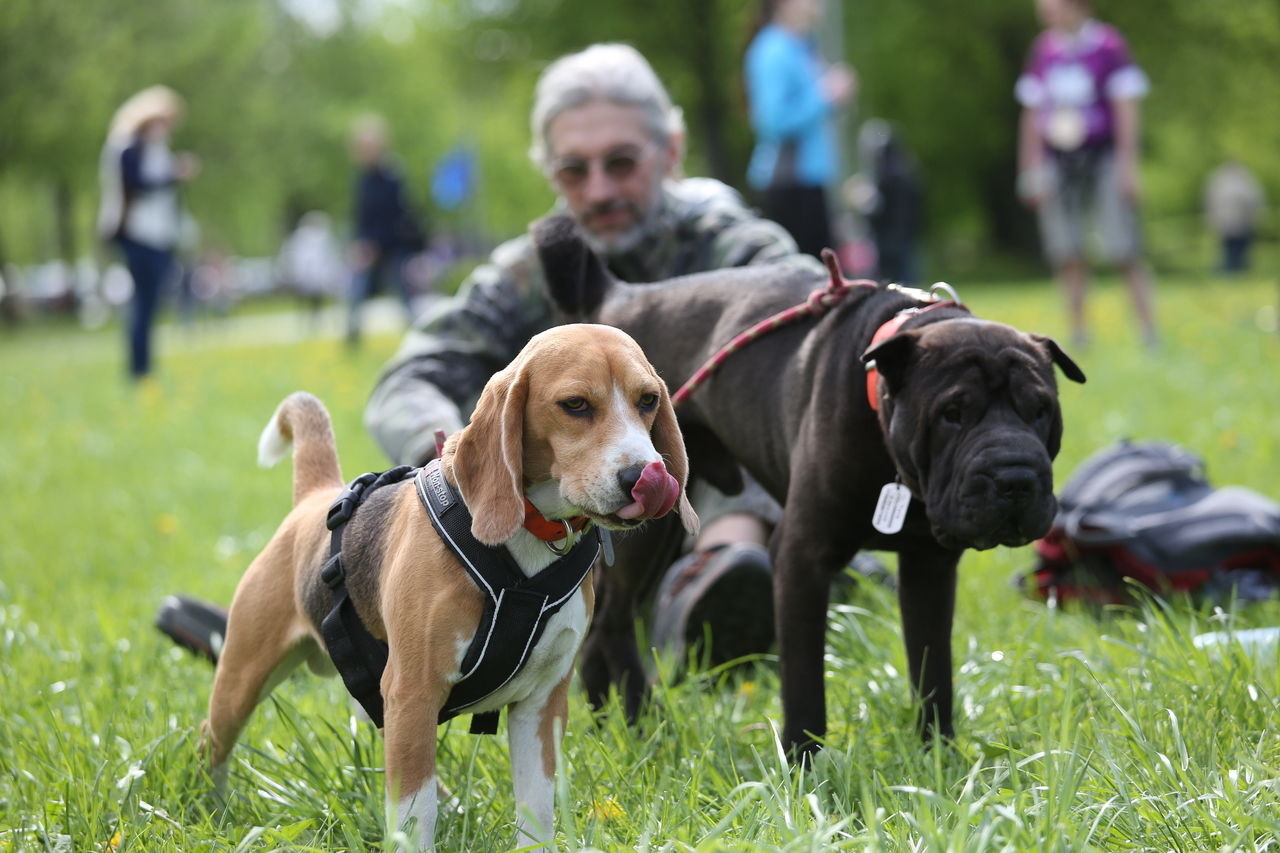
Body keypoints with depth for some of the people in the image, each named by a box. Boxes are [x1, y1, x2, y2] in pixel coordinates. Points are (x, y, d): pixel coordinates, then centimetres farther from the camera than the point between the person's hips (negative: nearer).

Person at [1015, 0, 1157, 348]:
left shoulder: (1108, 44, -6)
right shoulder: (1043, 49, 9)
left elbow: (1126, 108, -5)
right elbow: (1032, 114, 13)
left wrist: (1127, 164, -9)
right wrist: (1031, 170, 10)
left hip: (1102, 158, -4)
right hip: (1057, 160, 4)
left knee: (1124, 250, -8)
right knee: (1066, 253, 0)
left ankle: (1149, 329, -2)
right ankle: (1078, 331, 8)